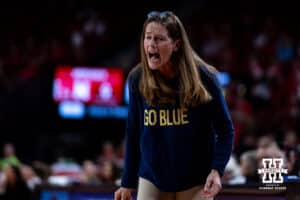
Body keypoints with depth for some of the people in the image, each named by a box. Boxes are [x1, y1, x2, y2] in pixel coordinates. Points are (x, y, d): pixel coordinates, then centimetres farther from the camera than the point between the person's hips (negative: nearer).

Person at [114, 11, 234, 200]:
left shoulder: (203, 77, -13)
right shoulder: (137, 79, -5)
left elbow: (225, 130, -6)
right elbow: (133, 134, 5)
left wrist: (217, 170, -21)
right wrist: (128, 183, 7)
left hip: (196, 183, -2)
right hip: (152, 181, 2)